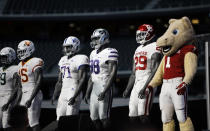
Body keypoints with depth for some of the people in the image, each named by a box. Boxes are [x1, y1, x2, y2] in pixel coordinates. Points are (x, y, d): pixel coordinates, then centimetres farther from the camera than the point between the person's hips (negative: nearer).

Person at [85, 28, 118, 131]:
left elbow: (112, 74, -15)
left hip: (105, 87, -8)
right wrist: (87, 92, 18)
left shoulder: (110, 53, -9)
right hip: (94, 88, 8)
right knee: (94, 118, 7)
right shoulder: (93, 54, 16)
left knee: (104, 117, -11)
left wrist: (104, 91, -21)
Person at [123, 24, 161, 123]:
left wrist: (145, 87, -22)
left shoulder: (154, 47, -7)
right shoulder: (138, 49, 20)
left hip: (147, 83, -8)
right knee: (132, 117, 5)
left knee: (143, 116, -15)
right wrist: (127, 89, 19)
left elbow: (155, 71, -15)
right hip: (136, 84, 8)